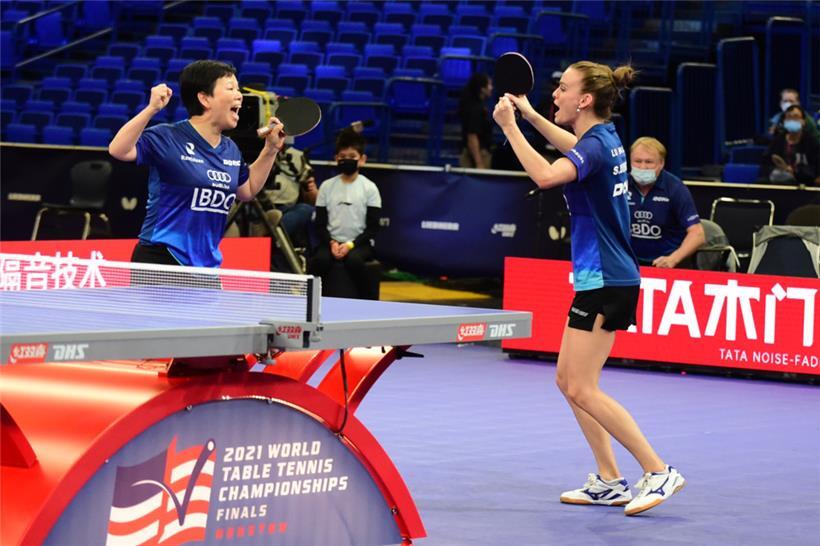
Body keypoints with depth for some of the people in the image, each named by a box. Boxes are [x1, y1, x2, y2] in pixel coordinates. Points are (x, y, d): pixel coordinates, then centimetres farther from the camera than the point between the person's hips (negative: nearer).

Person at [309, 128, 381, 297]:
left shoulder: (369, 188, 2)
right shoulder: (327, 186, 9)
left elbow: (372, 227, 0)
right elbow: (320, 224, 8)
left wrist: (350, 245, -13)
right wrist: (331, 243, -11)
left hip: (360, 243, -2)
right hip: (332, 241, 2)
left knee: (354, 259, -35)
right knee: (319, 259, -31)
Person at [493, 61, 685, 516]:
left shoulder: (596, 146, -19)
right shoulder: (604, 138, 9)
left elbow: (546, 175, -39)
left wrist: (510, 127, -30)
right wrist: (531, 116, 31)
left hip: (605, 282, -10)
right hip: (605, 278, 10)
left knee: (582, 389, -10)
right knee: (569, 381, 13)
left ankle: (659, 472, -9)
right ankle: (609, 482, 14)